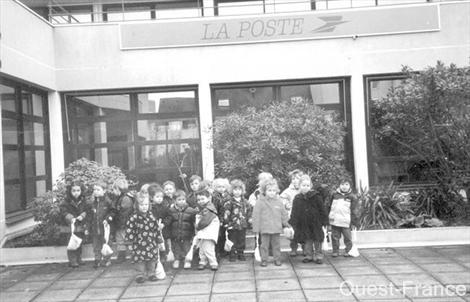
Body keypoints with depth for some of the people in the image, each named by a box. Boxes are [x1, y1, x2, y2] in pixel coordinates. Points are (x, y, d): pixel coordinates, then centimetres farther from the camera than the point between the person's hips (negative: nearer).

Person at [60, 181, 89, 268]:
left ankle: (78, 259, 23)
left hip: (81, 225, 4)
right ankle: (72, 261, 2)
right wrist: (71, 218, -23)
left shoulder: (83, 201, 3)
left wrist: (82, 216, -15)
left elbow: (85, 211, 5)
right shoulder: (66, 201, -7)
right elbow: (64, 211, -10)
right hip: (71, 225, -4)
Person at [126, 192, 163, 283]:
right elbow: (129, 227, -5)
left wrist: (158, 237, 7)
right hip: (139, 243, -2)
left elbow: (156, 228, 8)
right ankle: (141, 274, 20)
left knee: (152, 259, 10)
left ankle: (151, 273, 26)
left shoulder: (151, 216, 0)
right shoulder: (134, 217, -10)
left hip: (151, 242, 3)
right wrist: (131, 238, -8)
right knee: (140, 259, 4)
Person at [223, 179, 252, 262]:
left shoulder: (245, 202, 6)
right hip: (232, 225, -3)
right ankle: (232, 255, 17)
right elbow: (226, 213, -11)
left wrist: (250, 218, 8)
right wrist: (226, 223, -15)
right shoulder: (229, 202, -8)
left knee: (241, 241, 11)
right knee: (232, 241, 5)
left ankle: (241, 254, 23)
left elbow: (249, 211, 16)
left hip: (242, 225, 3)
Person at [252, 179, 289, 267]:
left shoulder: (278, 202, 4)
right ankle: (264, 259, 17)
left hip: (277, 229, 3)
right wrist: (256, 228, -7)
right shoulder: (260, 202, -7)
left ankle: (277, 259, 23)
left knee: (276, 245, 11)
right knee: (264, 245, 6)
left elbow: (284, 214, 15)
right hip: (265, 229, -3)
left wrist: (285, 224, 16)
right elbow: (256, 216, -6)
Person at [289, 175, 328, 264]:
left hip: (315, 223, -3)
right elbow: (294, 213, 7)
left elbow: (322, 209, -5)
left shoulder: (316, 196, -9)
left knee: (317, 240, 6)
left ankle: (318, 256, 18)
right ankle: (309, 255, 23)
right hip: (304, 225, 3)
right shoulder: (297, 198, 1)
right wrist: (292, 223, 4)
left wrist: (324, 221, -6)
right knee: (307, 240, 11)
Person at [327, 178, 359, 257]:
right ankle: (335, 251, 20)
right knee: (335, 237, 9)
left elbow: (354, 211, 2)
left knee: (347, 238, 5)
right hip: (334, 221, 2)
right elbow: (329, 207, 13)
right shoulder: (335, 195, 6)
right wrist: (328, 219, 13)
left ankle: (348, 251, 19)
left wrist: (355, 222, -1)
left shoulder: (352, 197, 0)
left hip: (346, 222, -2)